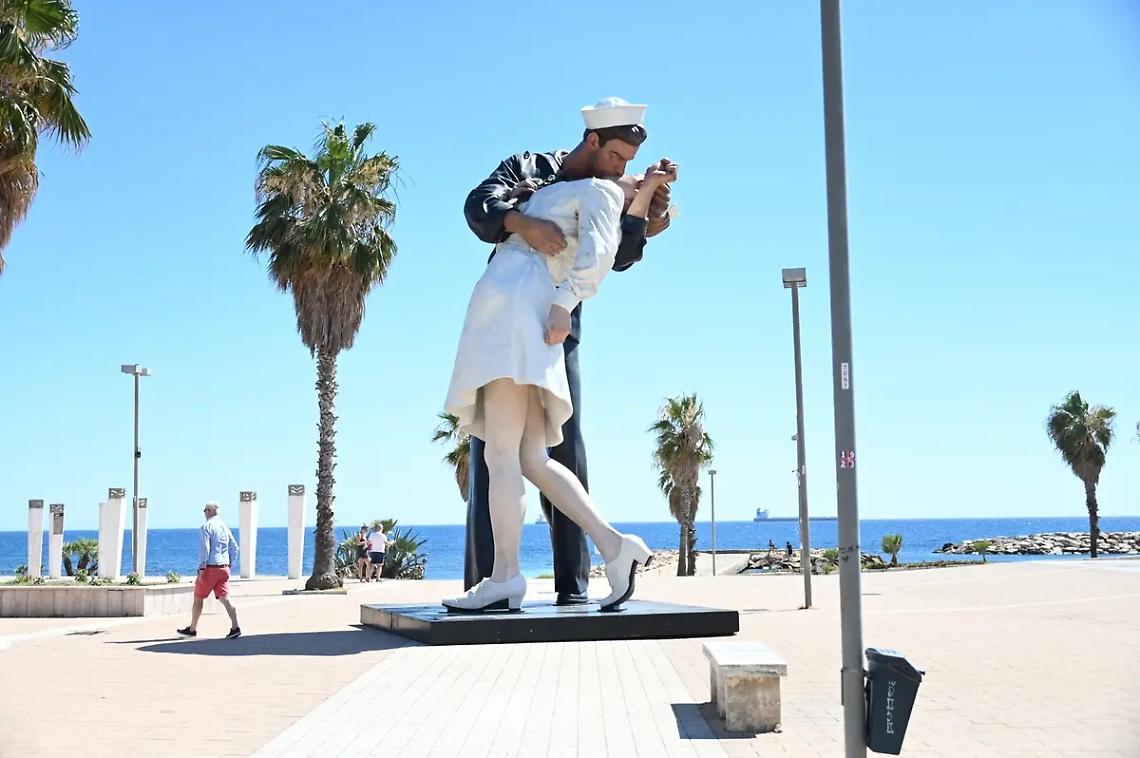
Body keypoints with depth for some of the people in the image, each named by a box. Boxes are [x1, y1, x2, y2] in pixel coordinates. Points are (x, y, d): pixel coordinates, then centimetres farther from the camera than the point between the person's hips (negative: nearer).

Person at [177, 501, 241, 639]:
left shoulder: (207, 526, -8)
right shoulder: (225, 527, 13)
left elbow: (204, 548, -16)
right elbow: (234, 548, 14)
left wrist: (201, 568, -16)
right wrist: (230, 565, 20)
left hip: (210, 568, -6)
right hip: (224, 568, 6)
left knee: (198, 598, 10)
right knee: (224, 599, -2)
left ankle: (192, 629, 21)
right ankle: (235, 627, -18)